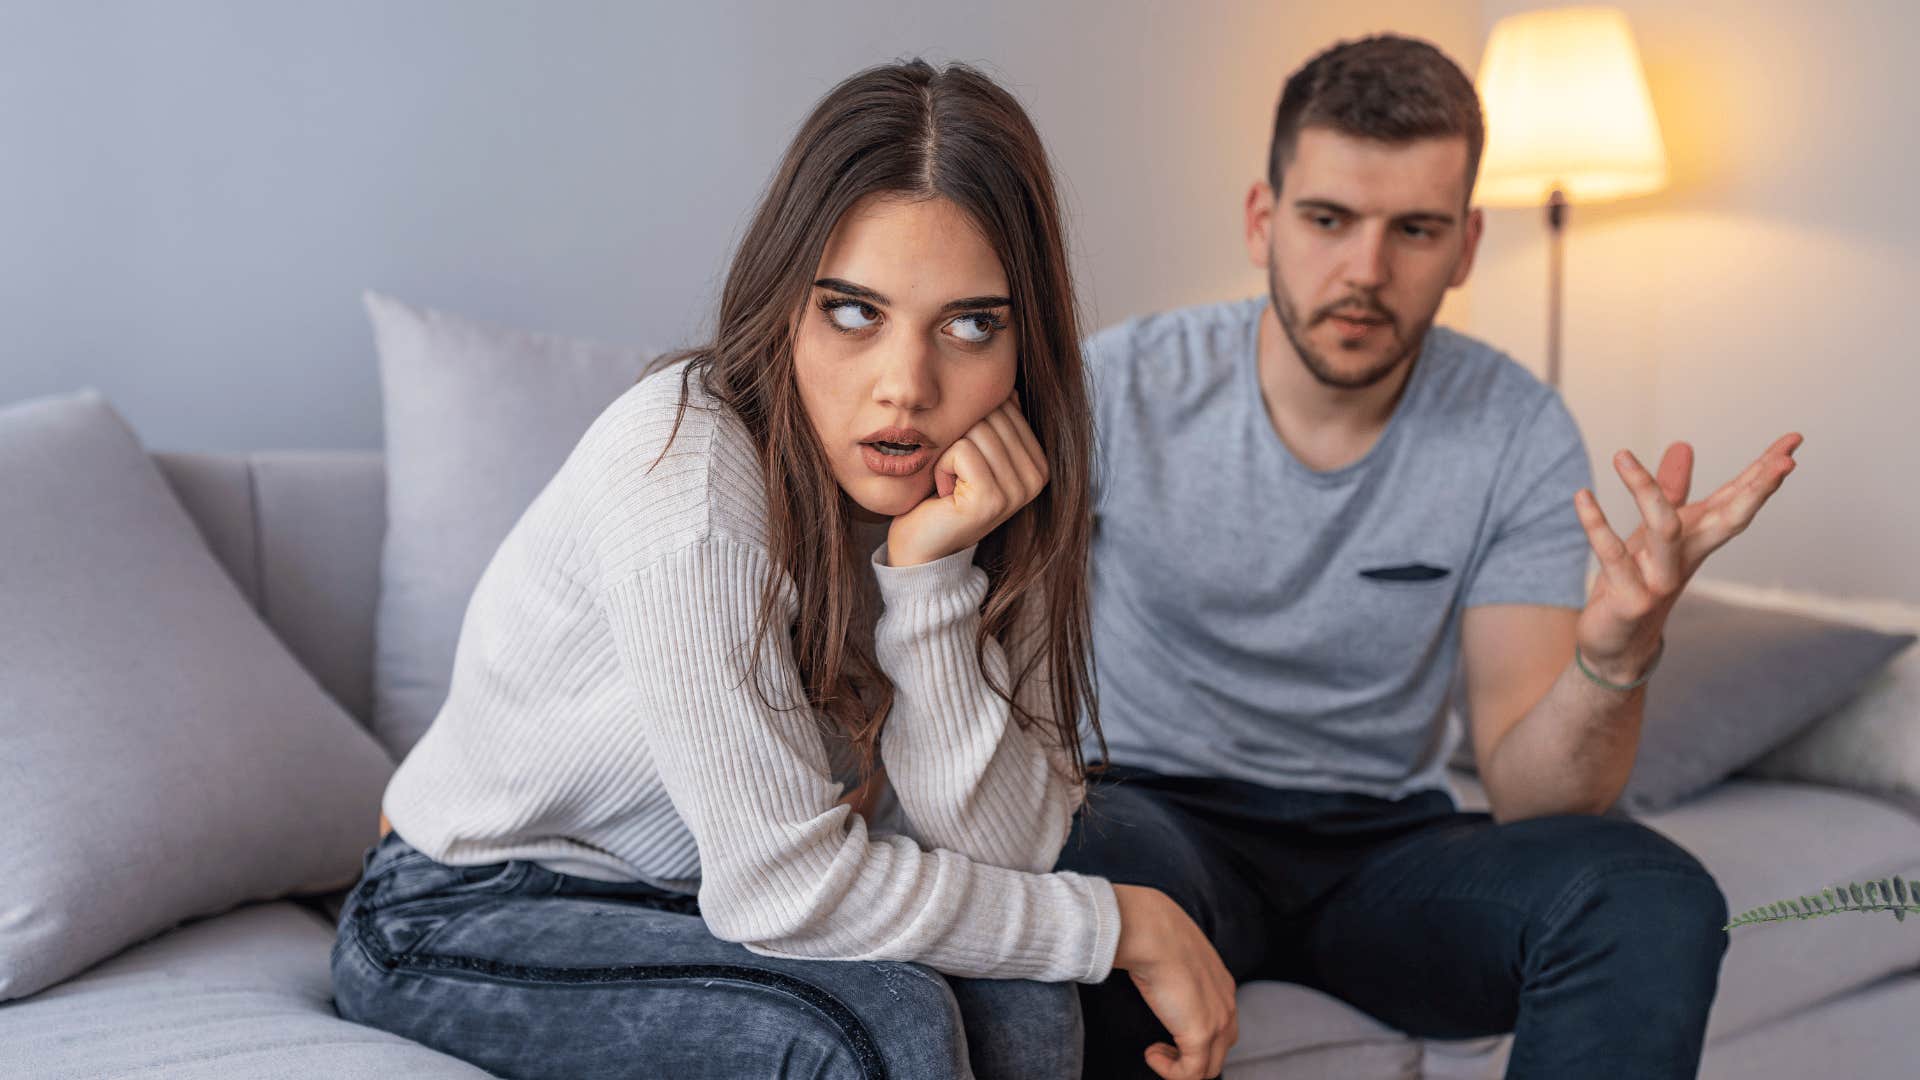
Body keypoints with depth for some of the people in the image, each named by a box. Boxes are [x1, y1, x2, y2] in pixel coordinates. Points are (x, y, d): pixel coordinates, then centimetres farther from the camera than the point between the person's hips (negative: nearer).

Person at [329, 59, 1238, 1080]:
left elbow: (998, 853, -18)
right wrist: (1124, 924, -20)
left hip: (696, 897, 5)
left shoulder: (975, 496, -9)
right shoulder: (683, 464, -29)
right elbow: (787, 889, -28)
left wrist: (931, 571, -30)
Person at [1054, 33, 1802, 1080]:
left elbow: (1527, 793, -10)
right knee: (1109, 862, -38)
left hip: (1387, 842, 2)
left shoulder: (1519, 436, -6)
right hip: (1164, 810, -1)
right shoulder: (1122, 385, -11)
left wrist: (1615, 655, -31)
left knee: (1652, 898, -27)